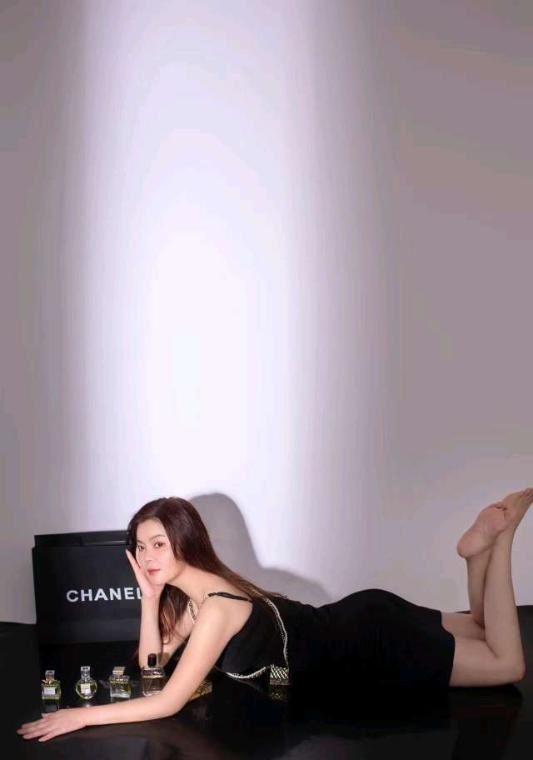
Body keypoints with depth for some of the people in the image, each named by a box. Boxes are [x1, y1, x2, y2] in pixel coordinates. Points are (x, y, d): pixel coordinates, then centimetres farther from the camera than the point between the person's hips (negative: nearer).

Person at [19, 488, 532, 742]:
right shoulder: (194, 592, -3)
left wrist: (82, 716, -29)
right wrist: (149, 597, -12)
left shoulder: (216, 605, -29)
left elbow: (170, 702, -31)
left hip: (370, 644, -7)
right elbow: (152, 664, 2)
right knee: (479, 629, 24)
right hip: (352, 626, 8)